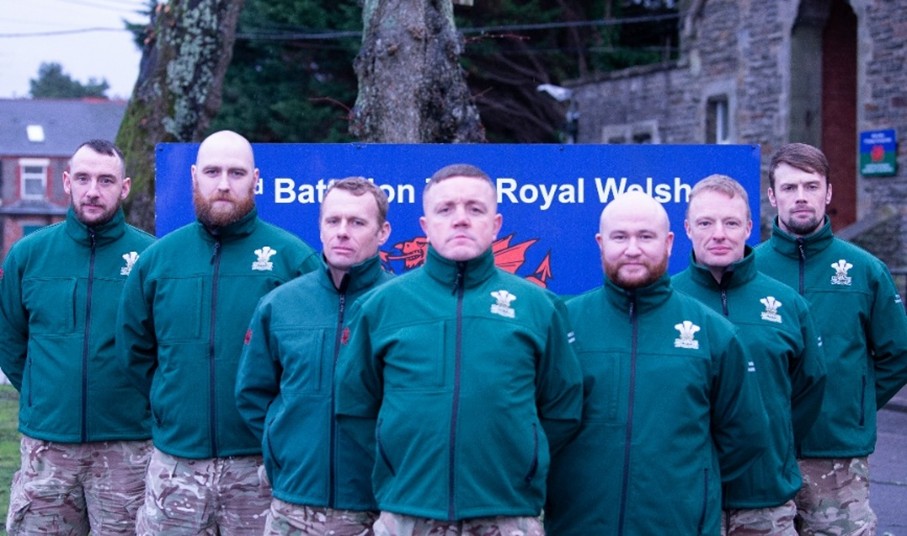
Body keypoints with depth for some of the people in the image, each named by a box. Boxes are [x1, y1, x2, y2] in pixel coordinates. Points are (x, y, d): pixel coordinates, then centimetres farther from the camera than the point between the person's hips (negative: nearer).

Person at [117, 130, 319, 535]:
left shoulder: (293, 257, -4)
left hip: (261, 463, -2)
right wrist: (171, 403, 9)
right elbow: (134, 348, 15)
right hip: (175, 458, 3)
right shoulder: (157, 258, 6)